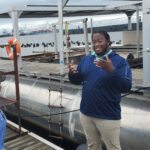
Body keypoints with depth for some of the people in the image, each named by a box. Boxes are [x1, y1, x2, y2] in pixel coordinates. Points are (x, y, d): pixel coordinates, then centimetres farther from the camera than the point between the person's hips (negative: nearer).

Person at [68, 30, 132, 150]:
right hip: (86, 113, 5)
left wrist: (112, 70, -35)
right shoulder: (86, 59, 5)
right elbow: (77, 81, 10)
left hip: (108, 116, -5)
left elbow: (126, 87, -21)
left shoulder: (120, 61, -12)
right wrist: (72, 73, -12)